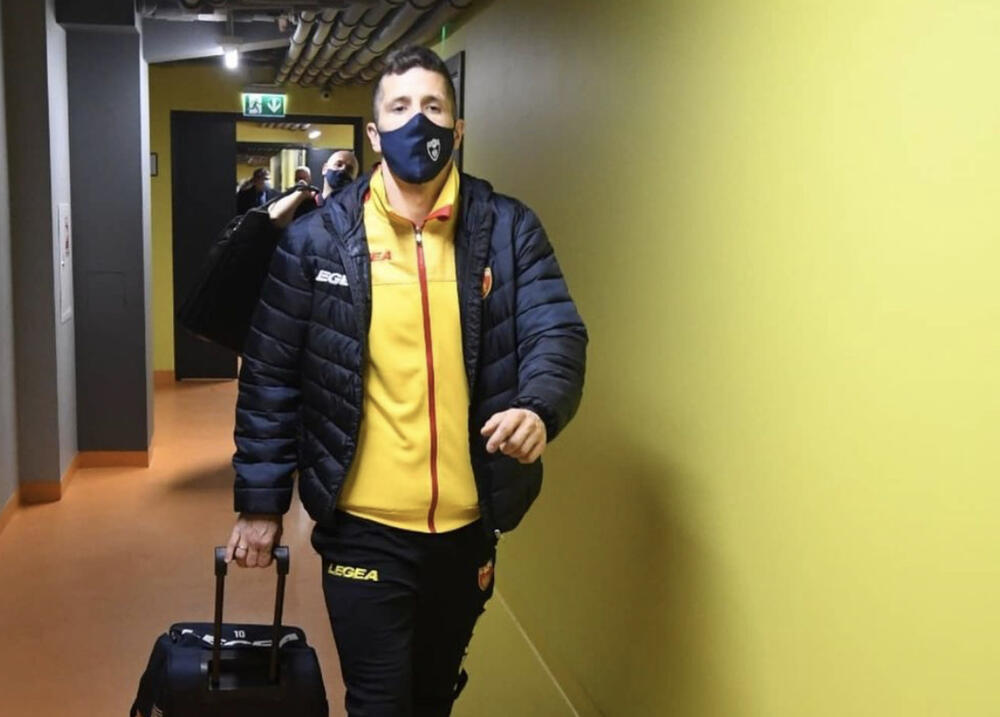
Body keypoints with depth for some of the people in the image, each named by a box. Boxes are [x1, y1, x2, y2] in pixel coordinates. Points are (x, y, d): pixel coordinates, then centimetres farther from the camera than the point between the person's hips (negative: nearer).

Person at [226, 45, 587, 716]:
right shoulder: (317, 240, -5)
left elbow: (558, 333, -10)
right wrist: (260, 502, -1)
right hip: (364, 525, -2)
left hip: (468, 523, 3)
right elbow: (271, 378, -2)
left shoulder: (509, 230, -2)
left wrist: (539, 407, -32)